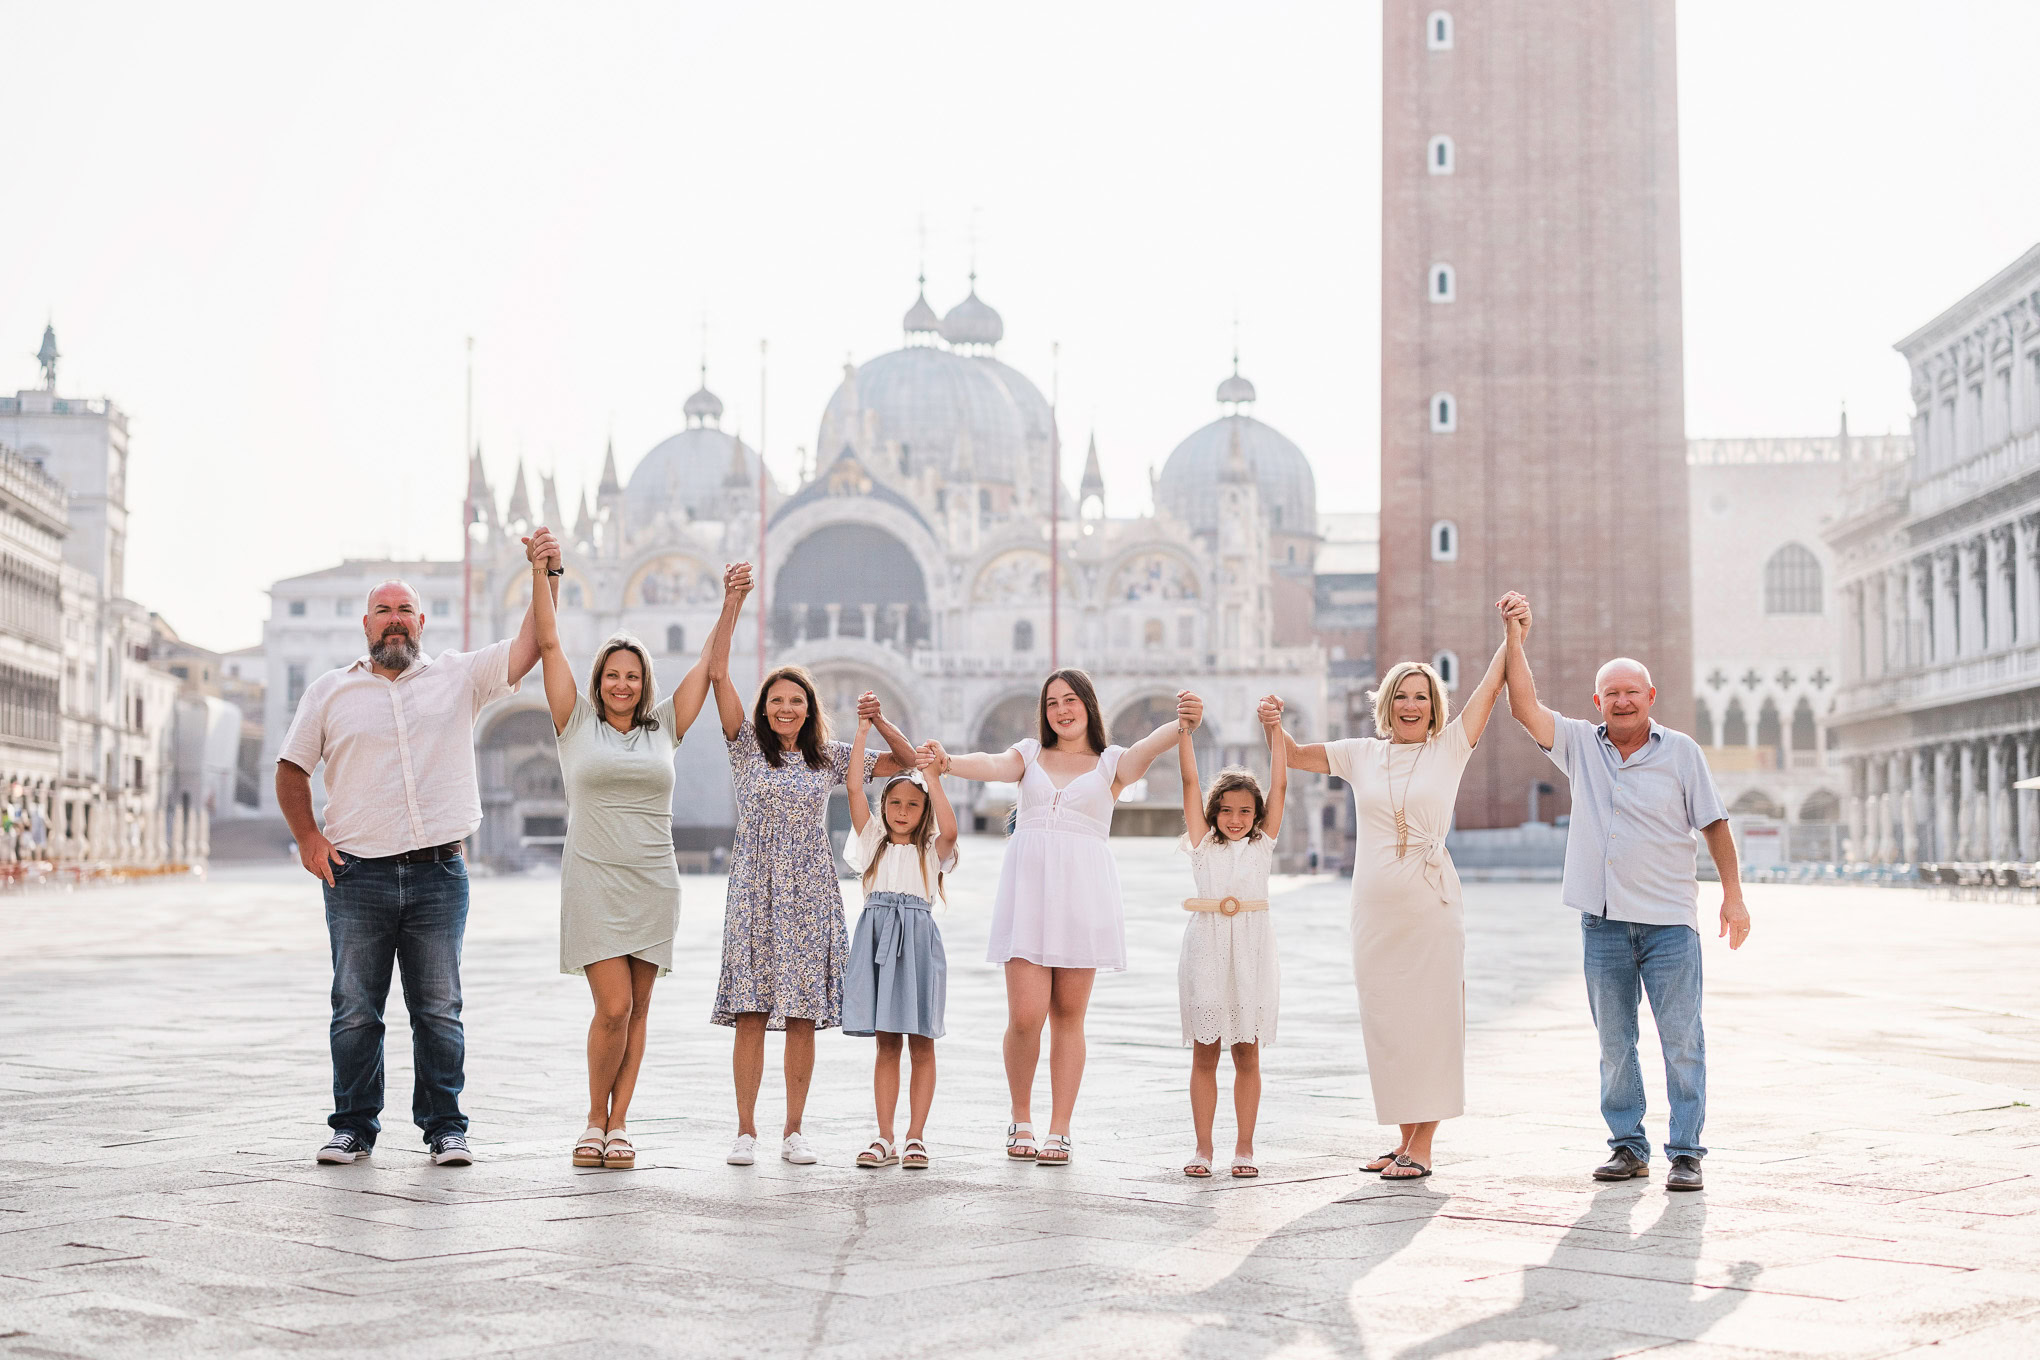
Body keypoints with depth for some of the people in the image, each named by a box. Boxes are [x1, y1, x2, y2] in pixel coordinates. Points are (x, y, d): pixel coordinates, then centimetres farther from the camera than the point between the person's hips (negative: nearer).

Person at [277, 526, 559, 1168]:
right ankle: (353, 1126, 14)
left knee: (439, 1010, 4)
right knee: (355, 1011, 4)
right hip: (357, 875, 0)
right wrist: (308, 838, 4)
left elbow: (529, 646, -3)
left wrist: (547, 576, -15)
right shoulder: (330, 691, 10)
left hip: (439, 874, 0)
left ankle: (445, 1126, 12)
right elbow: (291, 769, 15)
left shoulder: (458, 677, 8)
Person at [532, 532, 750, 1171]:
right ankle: (595, 1120, 8)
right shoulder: (577, 724, 5)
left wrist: (731, 604, 3)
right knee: (613, 1008, -11)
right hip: (594, 882, -3)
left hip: (653, 884, 3)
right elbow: (549, 645, 3)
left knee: (637, 1012, 5)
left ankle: (619, 1125, 13)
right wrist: (542, 576, 0)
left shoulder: (664, 728, 10)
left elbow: (710, 662, 10)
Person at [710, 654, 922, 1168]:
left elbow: (907, 760, 12)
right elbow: (719, 676, -6)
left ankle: (794, 1130, 10)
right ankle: (746, 1130, 2)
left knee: (804, 1016, 1)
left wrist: (877, 721, -3)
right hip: (755, 893, -1)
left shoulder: (829, 757, 10)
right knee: (751, 1014, -5)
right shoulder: (747, 746, 5)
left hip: (810, 895, 2)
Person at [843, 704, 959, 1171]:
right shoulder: (874, 841, 12)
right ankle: (885, 1138, 7)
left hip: (918, 940, -2)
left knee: (921, 1044, 2)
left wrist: (932, 777, -10)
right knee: (886, 1044, 5)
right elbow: (854, 786, 4)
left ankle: (916, 1137, 6)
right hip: (877, 937, 2)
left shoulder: (931, 850, 8)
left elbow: (949, 829, -16)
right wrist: (863, 729, 1)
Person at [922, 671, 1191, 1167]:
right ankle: (1021, 1120, 14)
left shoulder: (1110, 763, 10)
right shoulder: (1030, 754, 14)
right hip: (1029, 887, 0)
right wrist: (949, 763, -28)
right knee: (1025, 1016, -7)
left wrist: (1181, 724, -33)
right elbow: (992, 765, -5)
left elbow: (1148, 749, -10)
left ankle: (1059, 1131, 9)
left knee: (1068, 1015, 2)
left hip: (1082, 891, 0)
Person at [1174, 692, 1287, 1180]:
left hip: (1250, 952, 0)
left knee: (1247, 1053, 5)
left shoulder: (1263, 844, 10)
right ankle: (1203, 1146, 10)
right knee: (1204, 1053, 4)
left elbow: (1279, 785, 5)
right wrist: (1183, 728, -3)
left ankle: (1244, 1146, 11)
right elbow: (1190, 781, 3)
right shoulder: (1202, 844, 8)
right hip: (1206, 949, 0)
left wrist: (1274, 729, 0)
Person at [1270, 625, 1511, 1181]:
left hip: (1430, 904, -3)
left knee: (1430, 1019, -3)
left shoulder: (1449, 748, 4)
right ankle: (1404, 1137, 18)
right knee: (1385, 1021, 7)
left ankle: (1423, 1145, 3)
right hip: (1374, 907, 3)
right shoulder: (1362, 754, 11)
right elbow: (1292, 757, 17)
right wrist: (1272, 723, -1)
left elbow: (1492, 685, -1)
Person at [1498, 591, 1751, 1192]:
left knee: (1681, 1040, -3)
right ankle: (1627, 1147, 17)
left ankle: (1685, 1153, 2)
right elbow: (1525, 705, -1)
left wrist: (1734, 895, -1)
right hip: (1602, 921, 3)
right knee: (1614, 1042, 8)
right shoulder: (1580, 745, 8)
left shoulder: (1680, 752, 3)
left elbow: (1714, 824, 4)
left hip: (1668, 920, -2)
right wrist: (1516, 636, -8)